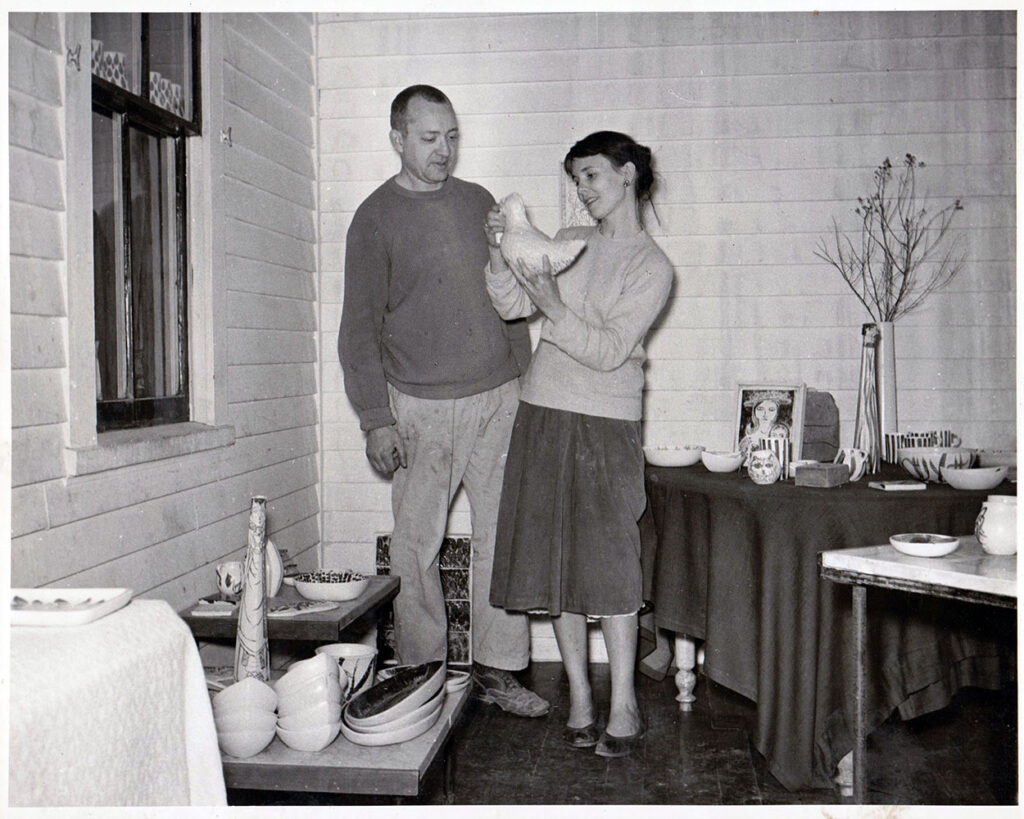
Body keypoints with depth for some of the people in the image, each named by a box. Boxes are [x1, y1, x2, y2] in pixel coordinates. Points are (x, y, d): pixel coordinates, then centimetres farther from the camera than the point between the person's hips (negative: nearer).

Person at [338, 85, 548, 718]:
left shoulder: (478, 202, 12)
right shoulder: (376, 219, -1)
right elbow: (360, 328, -3)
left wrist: (524, 379, 13)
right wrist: (375, 418, -9)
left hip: (498, 398, 4)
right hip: (421, 406, -3)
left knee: (504, 535, 3)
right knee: (417, 545, 2)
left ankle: (498, 670, 13)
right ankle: (421, 676, 15)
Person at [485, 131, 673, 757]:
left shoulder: (652, 266, -2)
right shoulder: (568, 243, 13)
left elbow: (609, 351, -12)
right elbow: (512, 305, 5)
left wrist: (554, 308, -23)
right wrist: (500, 255, -10)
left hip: (606, 424, -5)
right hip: (543, 412, 5)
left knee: (607, 561, -6)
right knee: (556, 559, 5)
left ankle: (624, 706, 6)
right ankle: (580, 698, 16)